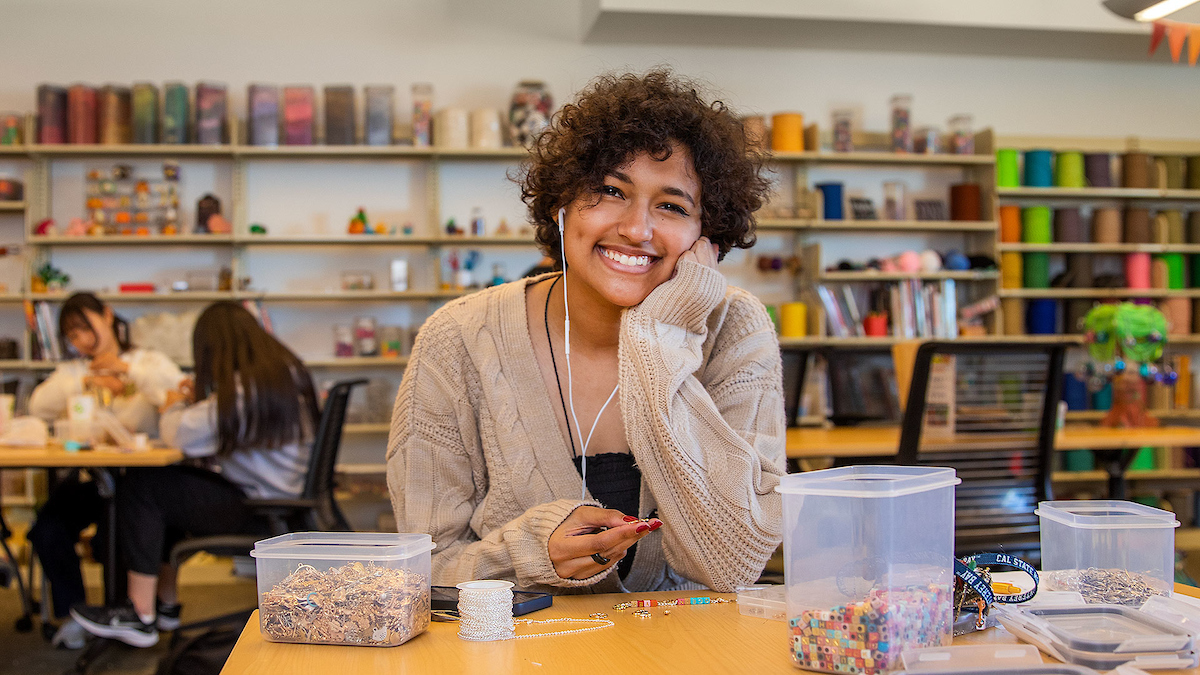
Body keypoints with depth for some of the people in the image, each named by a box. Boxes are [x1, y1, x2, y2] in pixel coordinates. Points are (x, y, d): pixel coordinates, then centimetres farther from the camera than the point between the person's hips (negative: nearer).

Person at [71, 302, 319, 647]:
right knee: (164, 484, 17)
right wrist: (196, 401, 16)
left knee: (141, 488, -6)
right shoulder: (289, 371, 9)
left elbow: (180, 435, -17)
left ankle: (140, 617, 2)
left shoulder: (242, 389, -20)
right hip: (280, 495, 10)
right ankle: (167, 603, 22)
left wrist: (174, 407, 3)